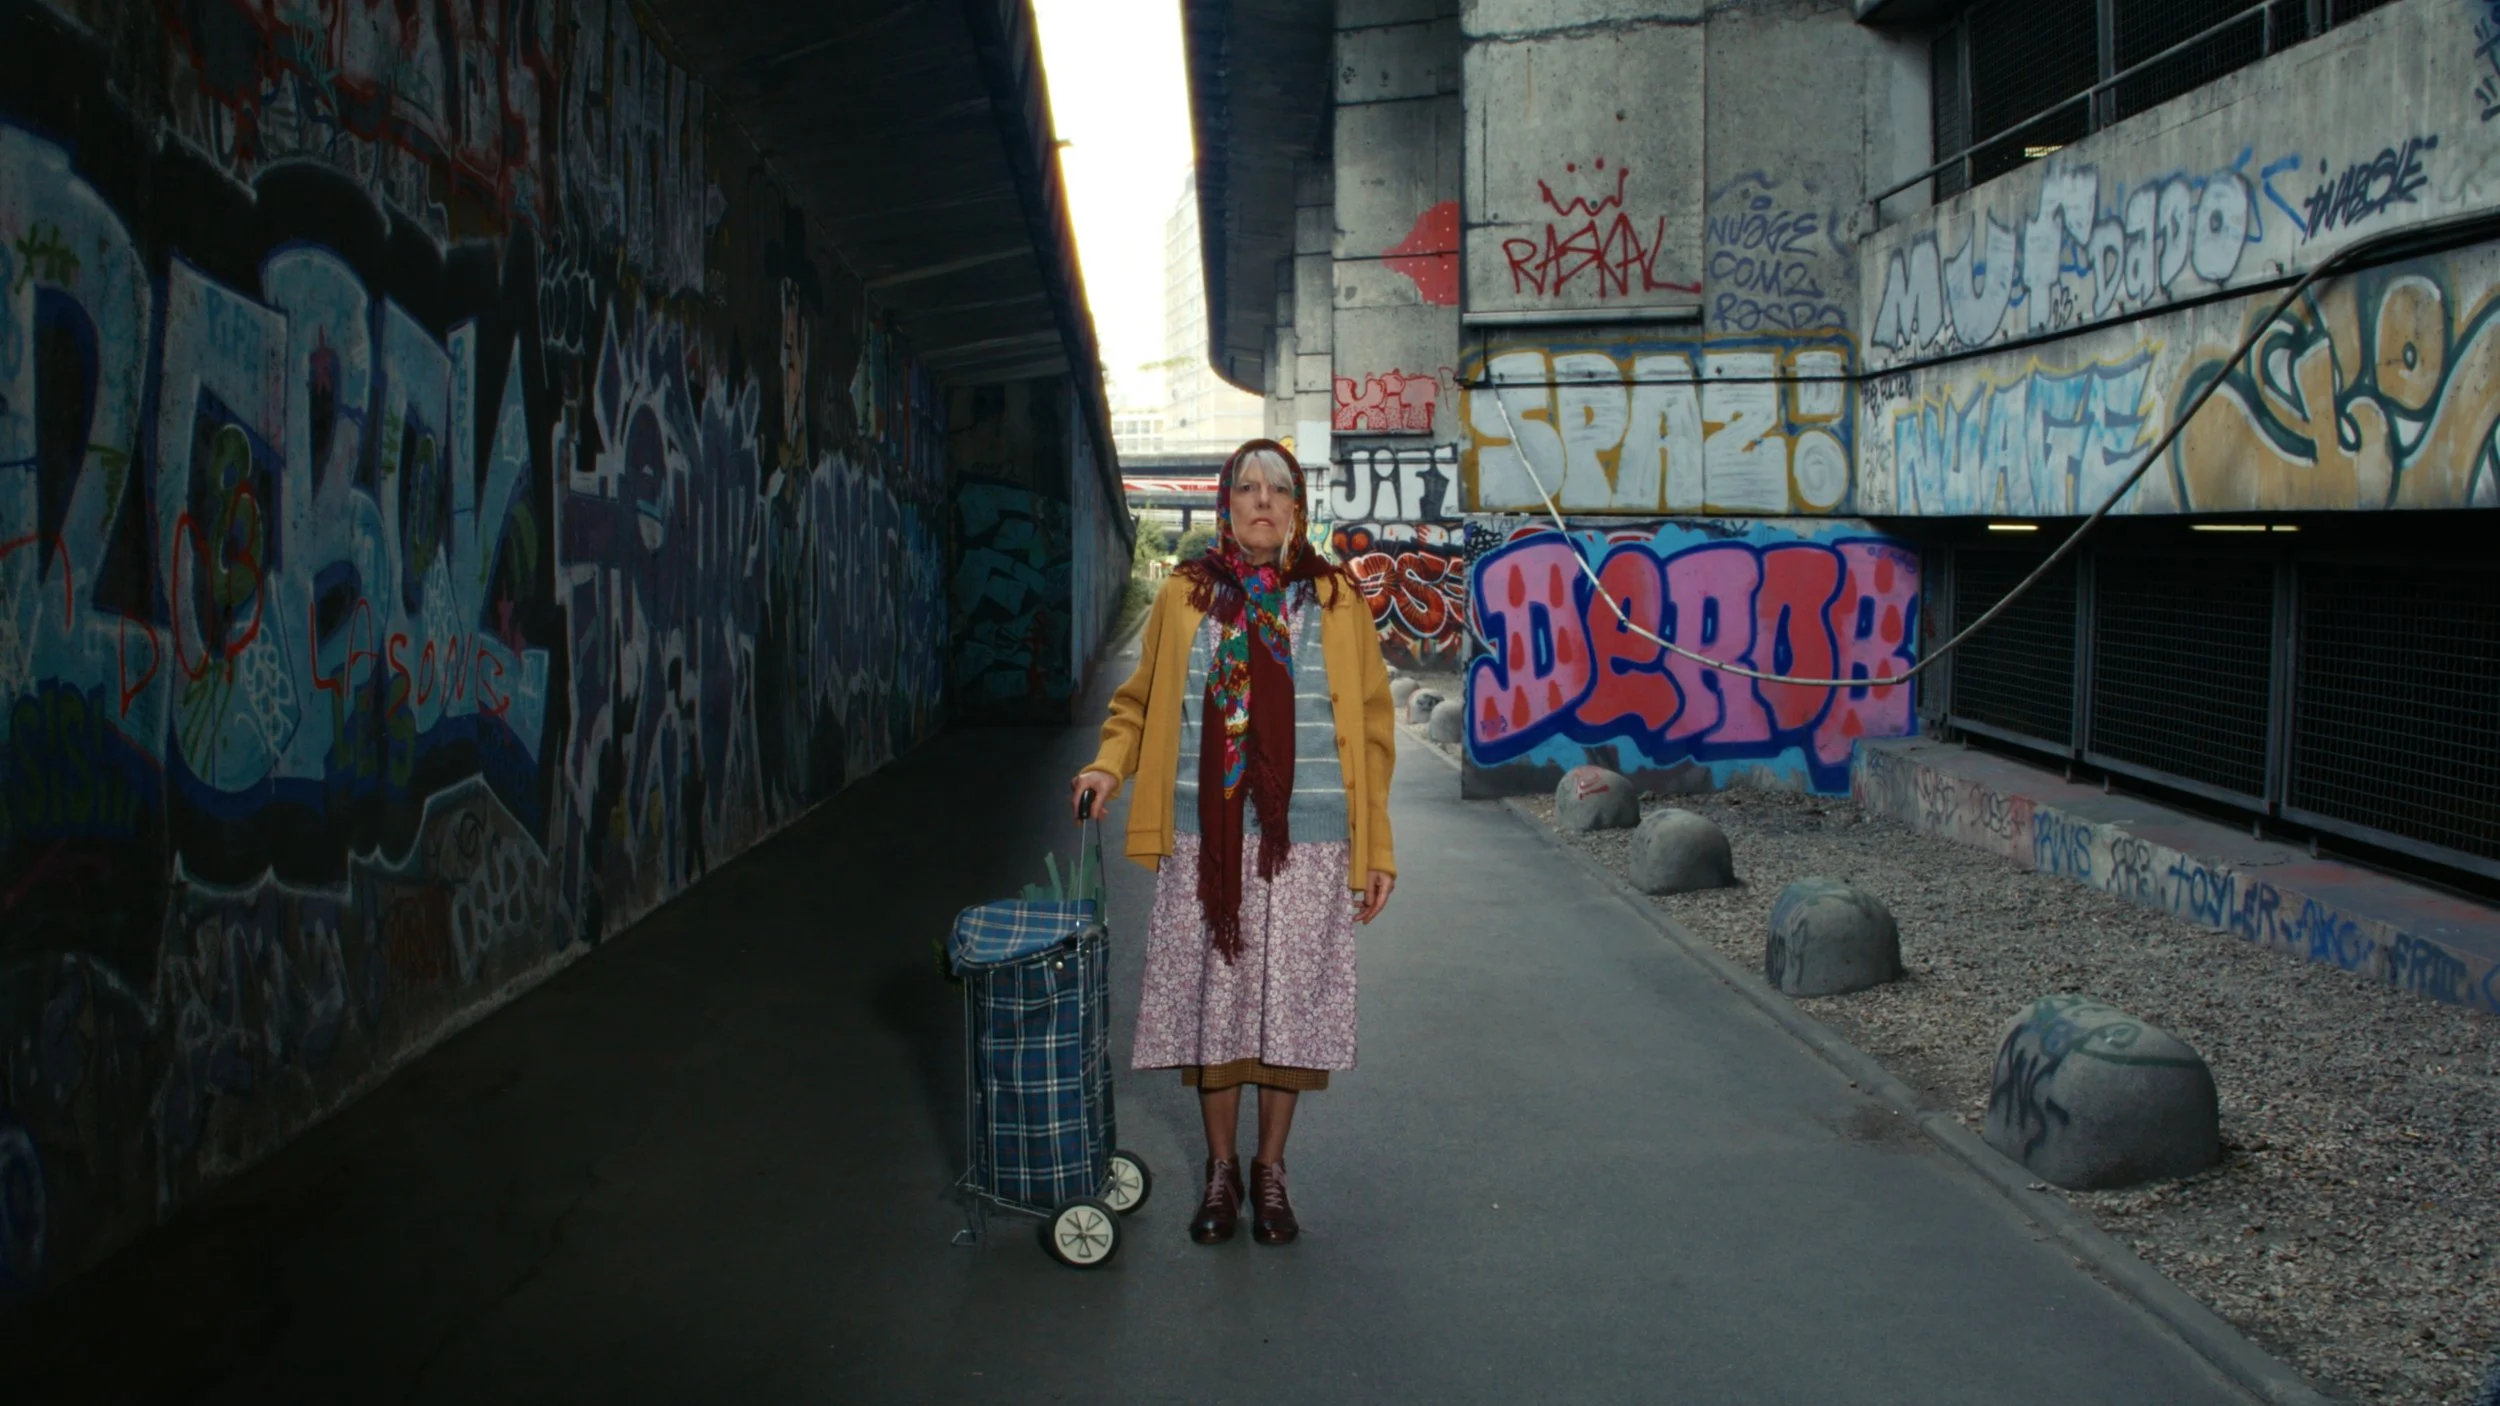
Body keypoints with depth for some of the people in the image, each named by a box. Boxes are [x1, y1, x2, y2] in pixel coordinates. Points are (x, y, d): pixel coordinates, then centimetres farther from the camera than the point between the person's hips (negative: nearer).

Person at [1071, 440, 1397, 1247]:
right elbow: (1140, 703, 15)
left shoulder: (1335, 599, 4)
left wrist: (1375, 848, 1)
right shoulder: (1184, 597, 6)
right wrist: (1111, 764, -6)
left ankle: (1270, 1168, 22)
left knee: (1290, 999, 5)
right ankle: (1221, 1167, 23)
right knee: (1211, 996, 5)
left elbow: (1369, 726, 4)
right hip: (1207, 839, 1)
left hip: (1305, 843, 0)